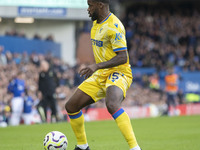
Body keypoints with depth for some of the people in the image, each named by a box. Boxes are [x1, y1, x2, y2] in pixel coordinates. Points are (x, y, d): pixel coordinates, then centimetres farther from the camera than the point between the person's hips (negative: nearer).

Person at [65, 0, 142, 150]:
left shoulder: (114, 26, -18)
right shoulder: (97, 23, 11)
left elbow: (123, 57, -24)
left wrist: (97, 66, -32)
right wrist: (92, 69, 21)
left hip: (118, 73, -10)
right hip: (100, 75, 10)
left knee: (112, 105, -38)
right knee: (71, 106, 6)